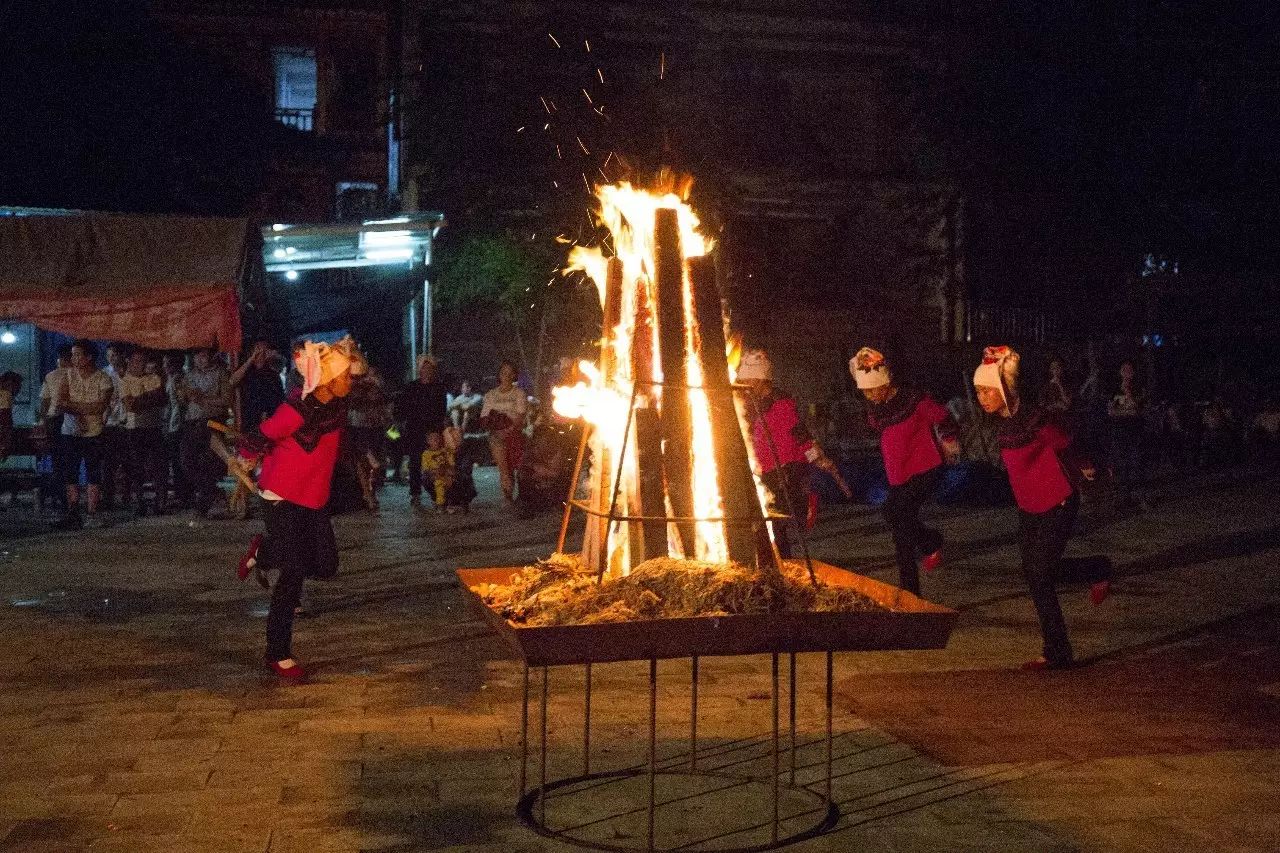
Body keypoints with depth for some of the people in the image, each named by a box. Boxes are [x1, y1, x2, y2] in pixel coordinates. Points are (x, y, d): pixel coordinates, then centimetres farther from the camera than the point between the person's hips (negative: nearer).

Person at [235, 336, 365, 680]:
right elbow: (254, 442, -18)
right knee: (294, 575, -5)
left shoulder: (336, 404, -3)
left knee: (325, 567, 6)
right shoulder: (298, 409, -26)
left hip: (314, 497, 7)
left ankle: (263, 552, 31)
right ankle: (278, 654, 9)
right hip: (284, 497, -7)